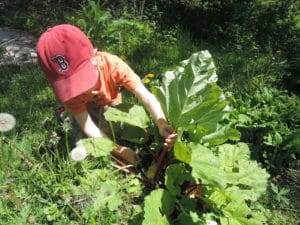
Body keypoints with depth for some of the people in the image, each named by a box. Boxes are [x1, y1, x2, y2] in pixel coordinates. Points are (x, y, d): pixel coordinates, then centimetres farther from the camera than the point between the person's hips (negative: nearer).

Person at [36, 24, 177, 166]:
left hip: (112, 108, 1)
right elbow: (88, 127, -34)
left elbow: (146, 96, -40)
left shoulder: (112, 64, -37)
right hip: (86, 111, -1)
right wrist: (120, 150, -40)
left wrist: (162, 124, -57)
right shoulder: (66, 88, -35)